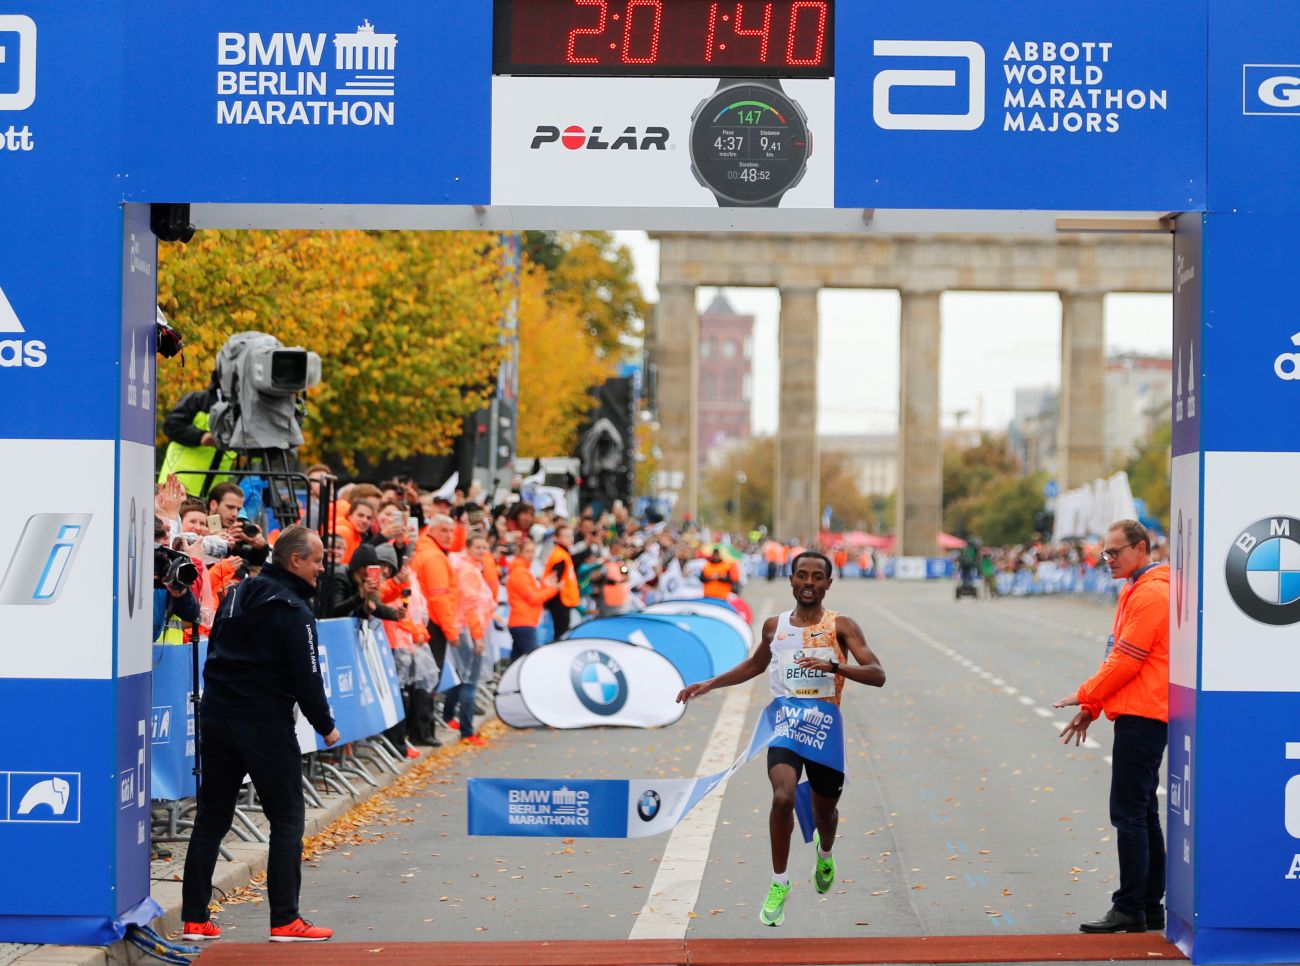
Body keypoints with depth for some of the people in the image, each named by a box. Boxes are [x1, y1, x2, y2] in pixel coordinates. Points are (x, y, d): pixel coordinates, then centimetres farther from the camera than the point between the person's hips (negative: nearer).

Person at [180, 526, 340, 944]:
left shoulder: (237, 595, 14)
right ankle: (285, 921, 0)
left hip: (216, 718, 7)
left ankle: (195, 918, 10)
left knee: (211, 819, 10)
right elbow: (306, 676, -13)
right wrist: (325, 727, -1)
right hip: (266, 724, -7)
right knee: (287, 820, 1)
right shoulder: (291, 609, -11)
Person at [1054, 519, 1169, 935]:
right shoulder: (1139, 592, 19)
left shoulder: (1149, 594, -14)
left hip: (1141, 715, -11)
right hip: (1142, 714, 11)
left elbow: (1125, 662, -17)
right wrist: (1092, 705, 17)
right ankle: (1149, 907, 17)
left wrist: (1086, 696, -7)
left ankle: (1130, 909, -8)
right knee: (1143, 814, 13)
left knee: (1129, 814, -9)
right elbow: (1121, 659, 22)